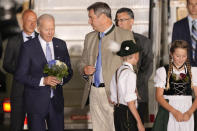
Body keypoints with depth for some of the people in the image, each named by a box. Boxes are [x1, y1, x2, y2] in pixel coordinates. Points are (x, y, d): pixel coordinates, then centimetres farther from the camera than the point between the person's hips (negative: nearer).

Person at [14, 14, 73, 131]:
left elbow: (69, 71, 11)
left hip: (56, 100, 4)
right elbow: (20, 76, -9)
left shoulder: (61, 45, 6)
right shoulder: (28, 47, -7)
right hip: (36, 102, -4)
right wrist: (42, 81, -21)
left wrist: (61, 79, -11)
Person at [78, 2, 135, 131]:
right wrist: (84, 69, 0)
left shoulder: (125, 35, -3)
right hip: (94, 93, 6)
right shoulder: (90, 37, 16)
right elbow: (83, 62, 24)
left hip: (113, 93, -6)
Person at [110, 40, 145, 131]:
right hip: (127, 113, -9)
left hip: (117, 111, 9)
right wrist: (139, 122, -17)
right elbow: (130, 102, -19)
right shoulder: (130, 73, -16)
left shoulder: (117, 72, 8)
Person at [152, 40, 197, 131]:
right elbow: (159, 96, -2)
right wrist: (174, 112, -13)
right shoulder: (163, 71, 2)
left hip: (187, 115, 1)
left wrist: (189, 112, -12)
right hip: (168, 113, -1)